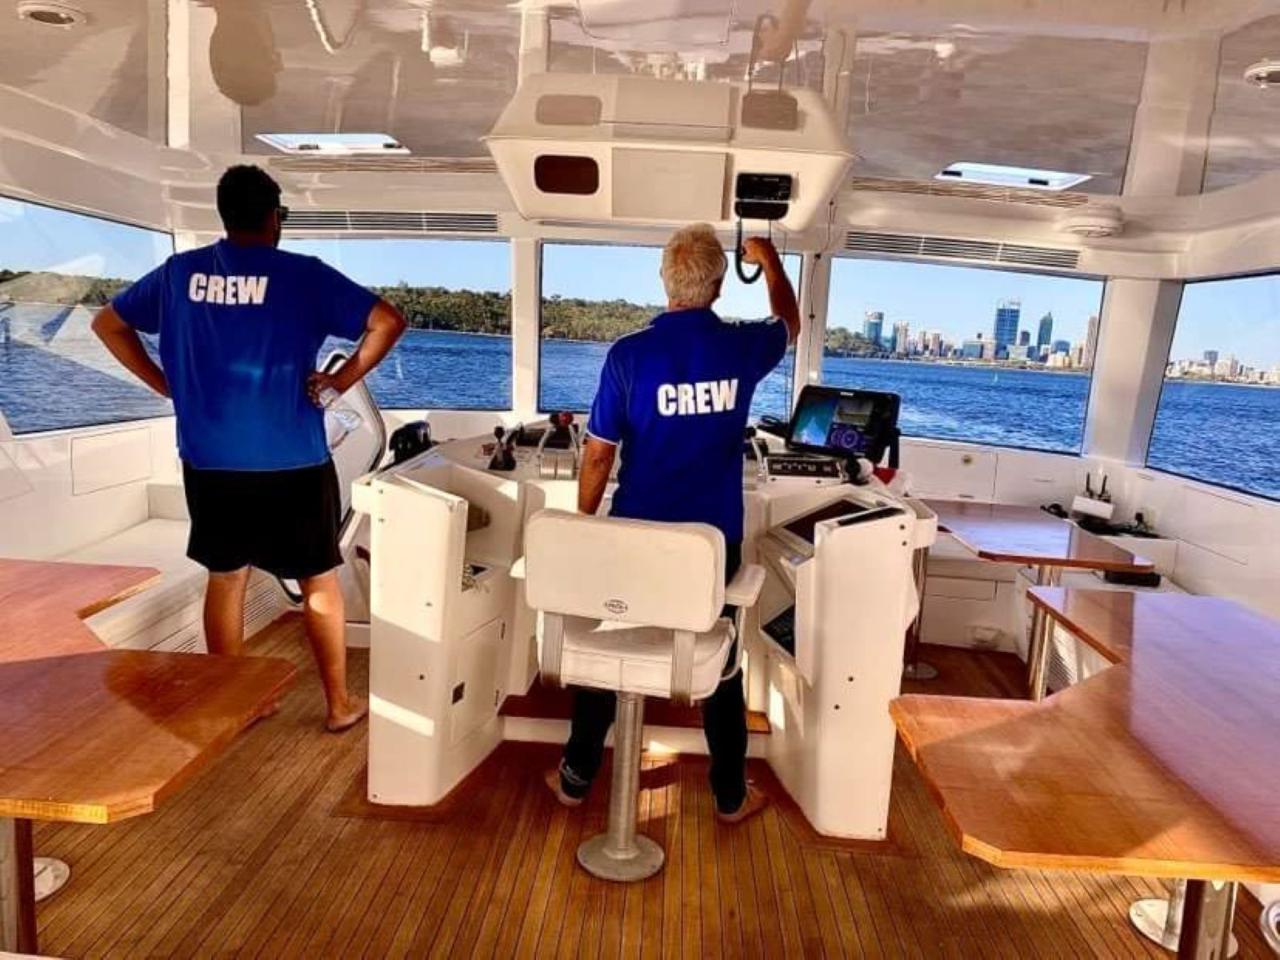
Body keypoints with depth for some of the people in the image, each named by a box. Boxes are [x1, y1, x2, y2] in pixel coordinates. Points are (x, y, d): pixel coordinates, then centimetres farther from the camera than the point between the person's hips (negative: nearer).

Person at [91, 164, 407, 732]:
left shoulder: (178, 272, 5)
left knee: (225, 578, 17)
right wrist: (338, 383, -8)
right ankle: (339, 704, 20)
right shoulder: (303, 275, -8)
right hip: (292, 463, -4)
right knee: (319, 582, 9)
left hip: (209, 462, 4)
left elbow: (108, 324, 16)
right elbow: (388, 322, -14)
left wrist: (165, 383, 13)